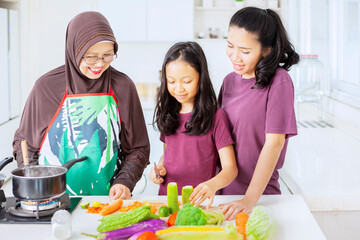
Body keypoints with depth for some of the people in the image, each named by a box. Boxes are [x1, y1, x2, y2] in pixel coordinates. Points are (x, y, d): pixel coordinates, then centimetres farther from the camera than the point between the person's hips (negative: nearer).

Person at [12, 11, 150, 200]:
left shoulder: (122, 87, 3)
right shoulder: (46, 87, 1)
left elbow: (138, 148, 9)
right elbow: (24, 143, 10)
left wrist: (124, 182, -7)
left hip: (108, 199, 1)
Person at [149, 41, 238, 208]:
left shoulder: (215, 117, -5)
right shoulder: (169, 114, 12)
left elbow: (230, 168, -8)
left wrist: (213, 184, -28)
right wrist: (159, 168, 4)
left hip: (198, 201, -4)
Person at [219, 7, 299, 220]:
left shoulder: (279, 81, -13)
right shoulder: (230, 81, 7)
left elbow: (274, 142, -18)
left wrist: (250, 199, -22)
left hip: (260, 192, -5)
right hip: (225, 189, 6)